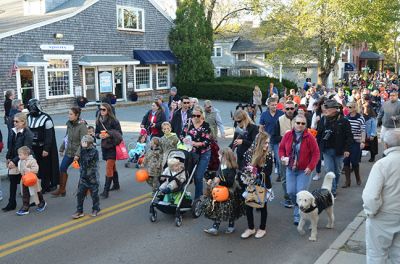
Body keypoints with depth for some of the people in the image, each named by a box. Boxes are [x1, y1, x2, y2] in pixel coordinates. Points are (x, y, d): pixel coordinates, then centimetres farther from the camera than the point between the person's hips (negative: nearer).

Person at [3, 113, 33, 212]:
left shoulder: (28, 133, -14)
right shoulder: (12, 132, 5)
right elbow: (10, 147, 13)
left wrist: (14, 161, -19)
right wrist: (8, 158, 1)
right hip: (13, 162, 5)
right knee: (13, 182, 7)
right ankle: (11, 203, 14)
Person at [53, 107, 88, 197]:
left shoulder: (82, 126, -17)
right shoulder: (69, 124, 4)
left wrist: (77, 154, -22)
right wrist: (61, 149, 16)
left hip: (79, 152, -7)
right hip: (69, 151, 7)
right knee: (62, 169, 6)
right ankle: (61, 190, 17)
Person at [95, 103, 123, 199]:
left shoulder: (113, 120, -12)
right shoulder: (98, 121, 4)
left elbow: (119, 133, -10)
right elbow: (96, 133, 13)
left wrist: (109, 134, -22)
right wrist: (99, 135, -9)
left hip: (112, 146, -6)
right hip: (104, 146, 6)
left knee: (108, 167, -10)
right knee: (112, 166, 19)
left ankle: (106, 190, -9)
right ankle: (116, 184, 35)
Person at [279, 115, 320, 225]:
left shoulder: (309, 137, -10)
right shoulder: (287, 135, 0)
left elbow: (316, 153, -8)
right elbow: (281, 148, 10)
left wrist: (310, 167, -15)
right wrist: (282, 157, -10)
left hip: (304, 170, -3)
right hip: (290, 169, 3)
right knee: (291, 192, 3)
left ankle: (298, 215, 9)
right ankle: (298, 207, 33)